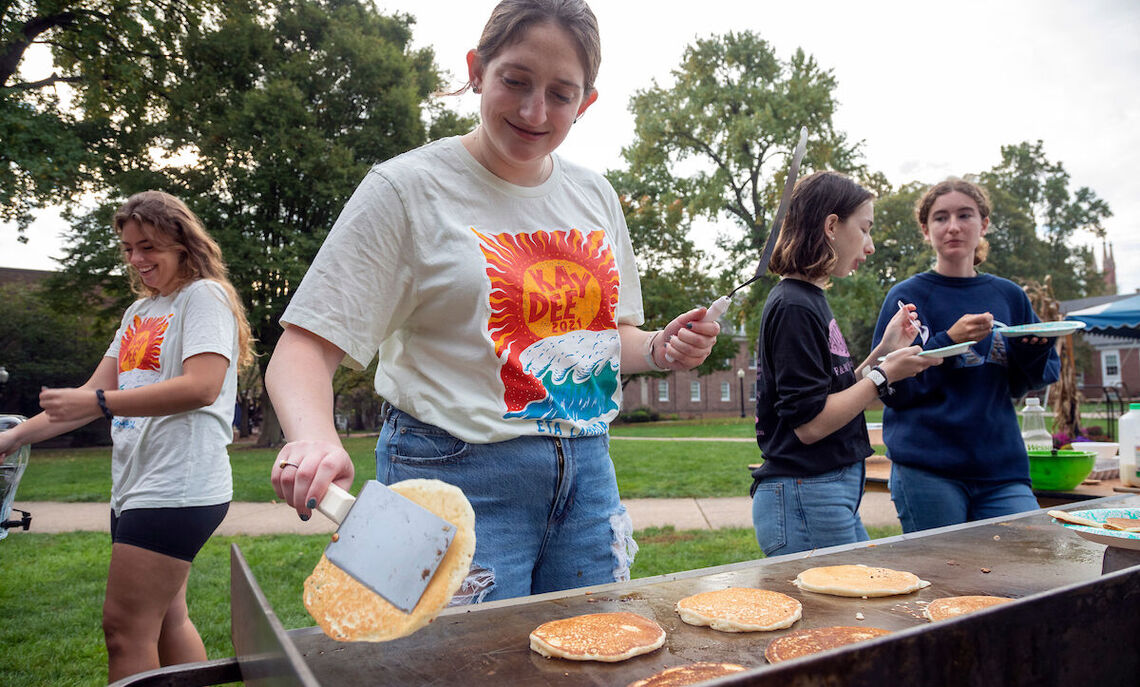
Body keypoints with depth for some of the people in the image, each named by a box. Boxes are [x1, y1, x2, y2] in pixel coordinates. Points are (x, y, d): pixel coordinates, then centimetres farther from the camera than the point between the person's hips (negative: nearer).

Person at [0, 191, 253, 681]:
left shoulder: (204, 296, -5)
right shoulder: (139, 311, 20)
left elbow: (201, 387, -20)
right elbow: (97, 392, 19)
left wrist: (98, 403, -19)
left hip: (178, 488, -8)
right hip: (135, 487, 8)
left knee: (125, 630, -5)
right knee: (165, 621, 13)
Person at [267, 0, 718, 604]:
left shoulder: (595, 196, 8)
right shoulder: (409, 187, -8)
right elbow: (303, 350, -13)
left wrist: (660, 350, -1)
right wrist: (314, 439, -32)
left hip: (586, 474, 6)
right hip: (458, 475, -5)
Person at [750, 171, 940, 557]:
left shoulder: (810, 300, 14)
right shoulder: (794, 307, -17)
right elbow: (809, 423, -19)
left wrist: (883, 352, 9)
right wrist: (885, 374, -12)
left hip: (836, 494, 10)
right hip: (805, 499, -10)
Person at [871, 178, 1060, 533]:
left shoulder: (1009, 296, 11)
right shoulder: (907, 297, -2)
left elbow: (1022, 385, 15)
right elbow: (890, 388, -8)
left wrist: (1034, 350, -5)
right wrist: (949, 342, -18)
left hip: (1002, 465, 4)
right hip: (926, 471, -4)